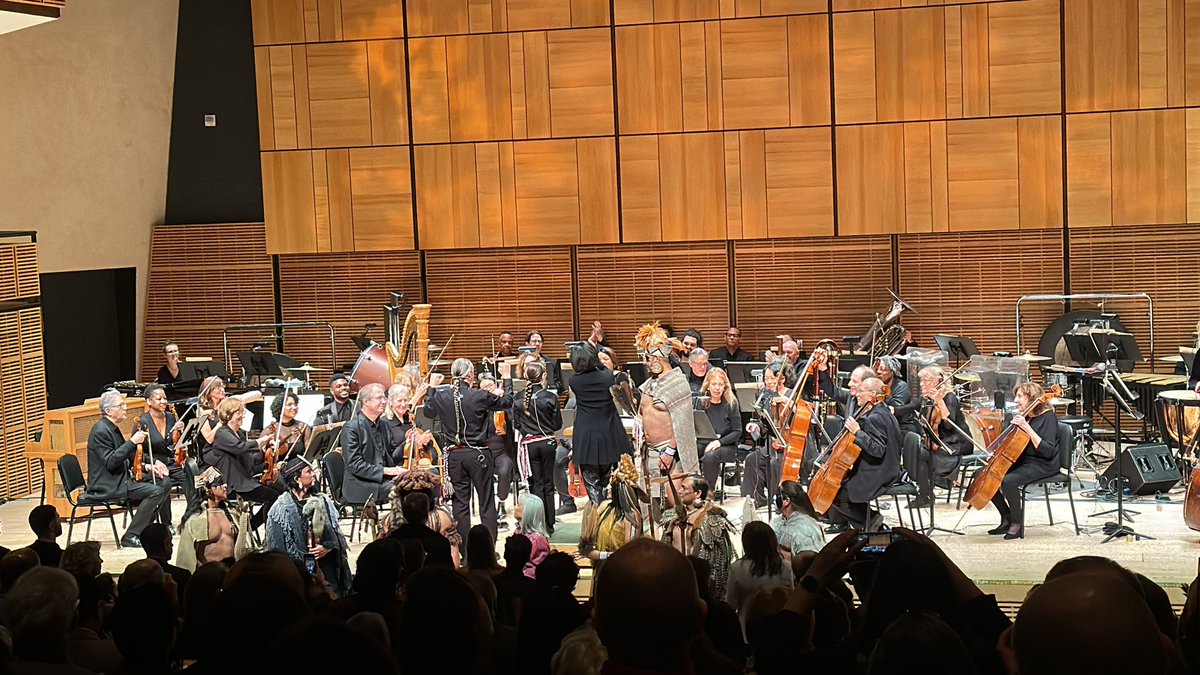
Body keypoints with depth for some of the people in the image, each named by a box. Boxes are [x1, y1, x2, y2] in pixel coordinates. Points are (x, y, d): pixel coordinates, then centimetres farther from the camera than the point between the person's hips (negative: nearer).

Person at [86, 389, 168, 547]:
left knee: (162, 485, 8)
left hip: (119, 480, 10)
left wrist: (146, 467, 10)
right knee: (155, 491, -21)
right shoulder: (101, 431, -16)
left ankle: (143, 530, 12)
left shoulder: (112, 428, 16)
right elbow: (110, 462, -26)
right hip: (107, 486, -10)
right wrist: (132, 442, -24)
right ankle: (131, 537, -16)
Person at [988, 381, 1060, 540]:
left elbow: (1047, 451, -22)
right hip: (1021, 461, 9)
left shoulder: (1048, 417, -11)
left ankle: (1017, 523, -12)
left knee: (1007, 481, -33)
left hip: (1042, 465, -9)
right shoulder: (1023, 417, 12)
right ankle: (1007, 519, 5)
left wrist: (1027, 428, -27)